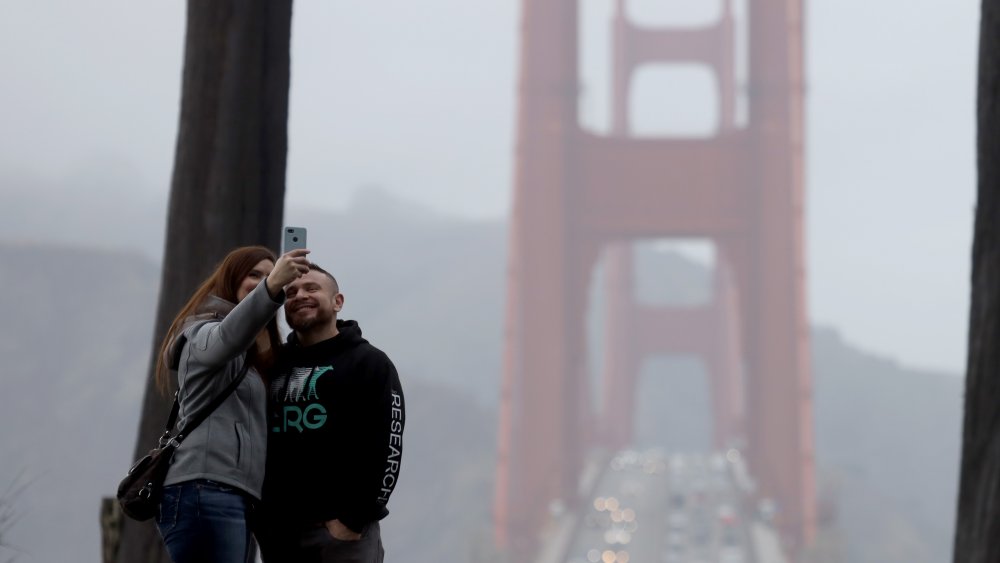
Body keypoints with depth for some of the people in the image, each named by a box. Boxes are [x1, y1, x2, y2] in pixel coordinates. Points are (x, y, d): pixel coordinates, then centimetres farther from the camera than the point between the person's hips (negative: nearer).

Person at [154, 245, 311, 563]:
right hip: (205, 491, -10)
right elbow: (229, 335, -26)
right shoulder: (206, 333, 0)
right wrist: (272, 287, -41)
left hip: (230, 496, 10)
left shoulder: (248, 359, 30)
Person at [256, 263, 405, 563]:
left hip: (342, 531, -5)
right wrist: (259, 517, 6)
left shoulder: (369, 363, 4)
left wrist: (354, 519, -13)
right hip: (277, 533, 5)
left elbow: (385, 450, -6)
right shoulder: (274, 365, 19)